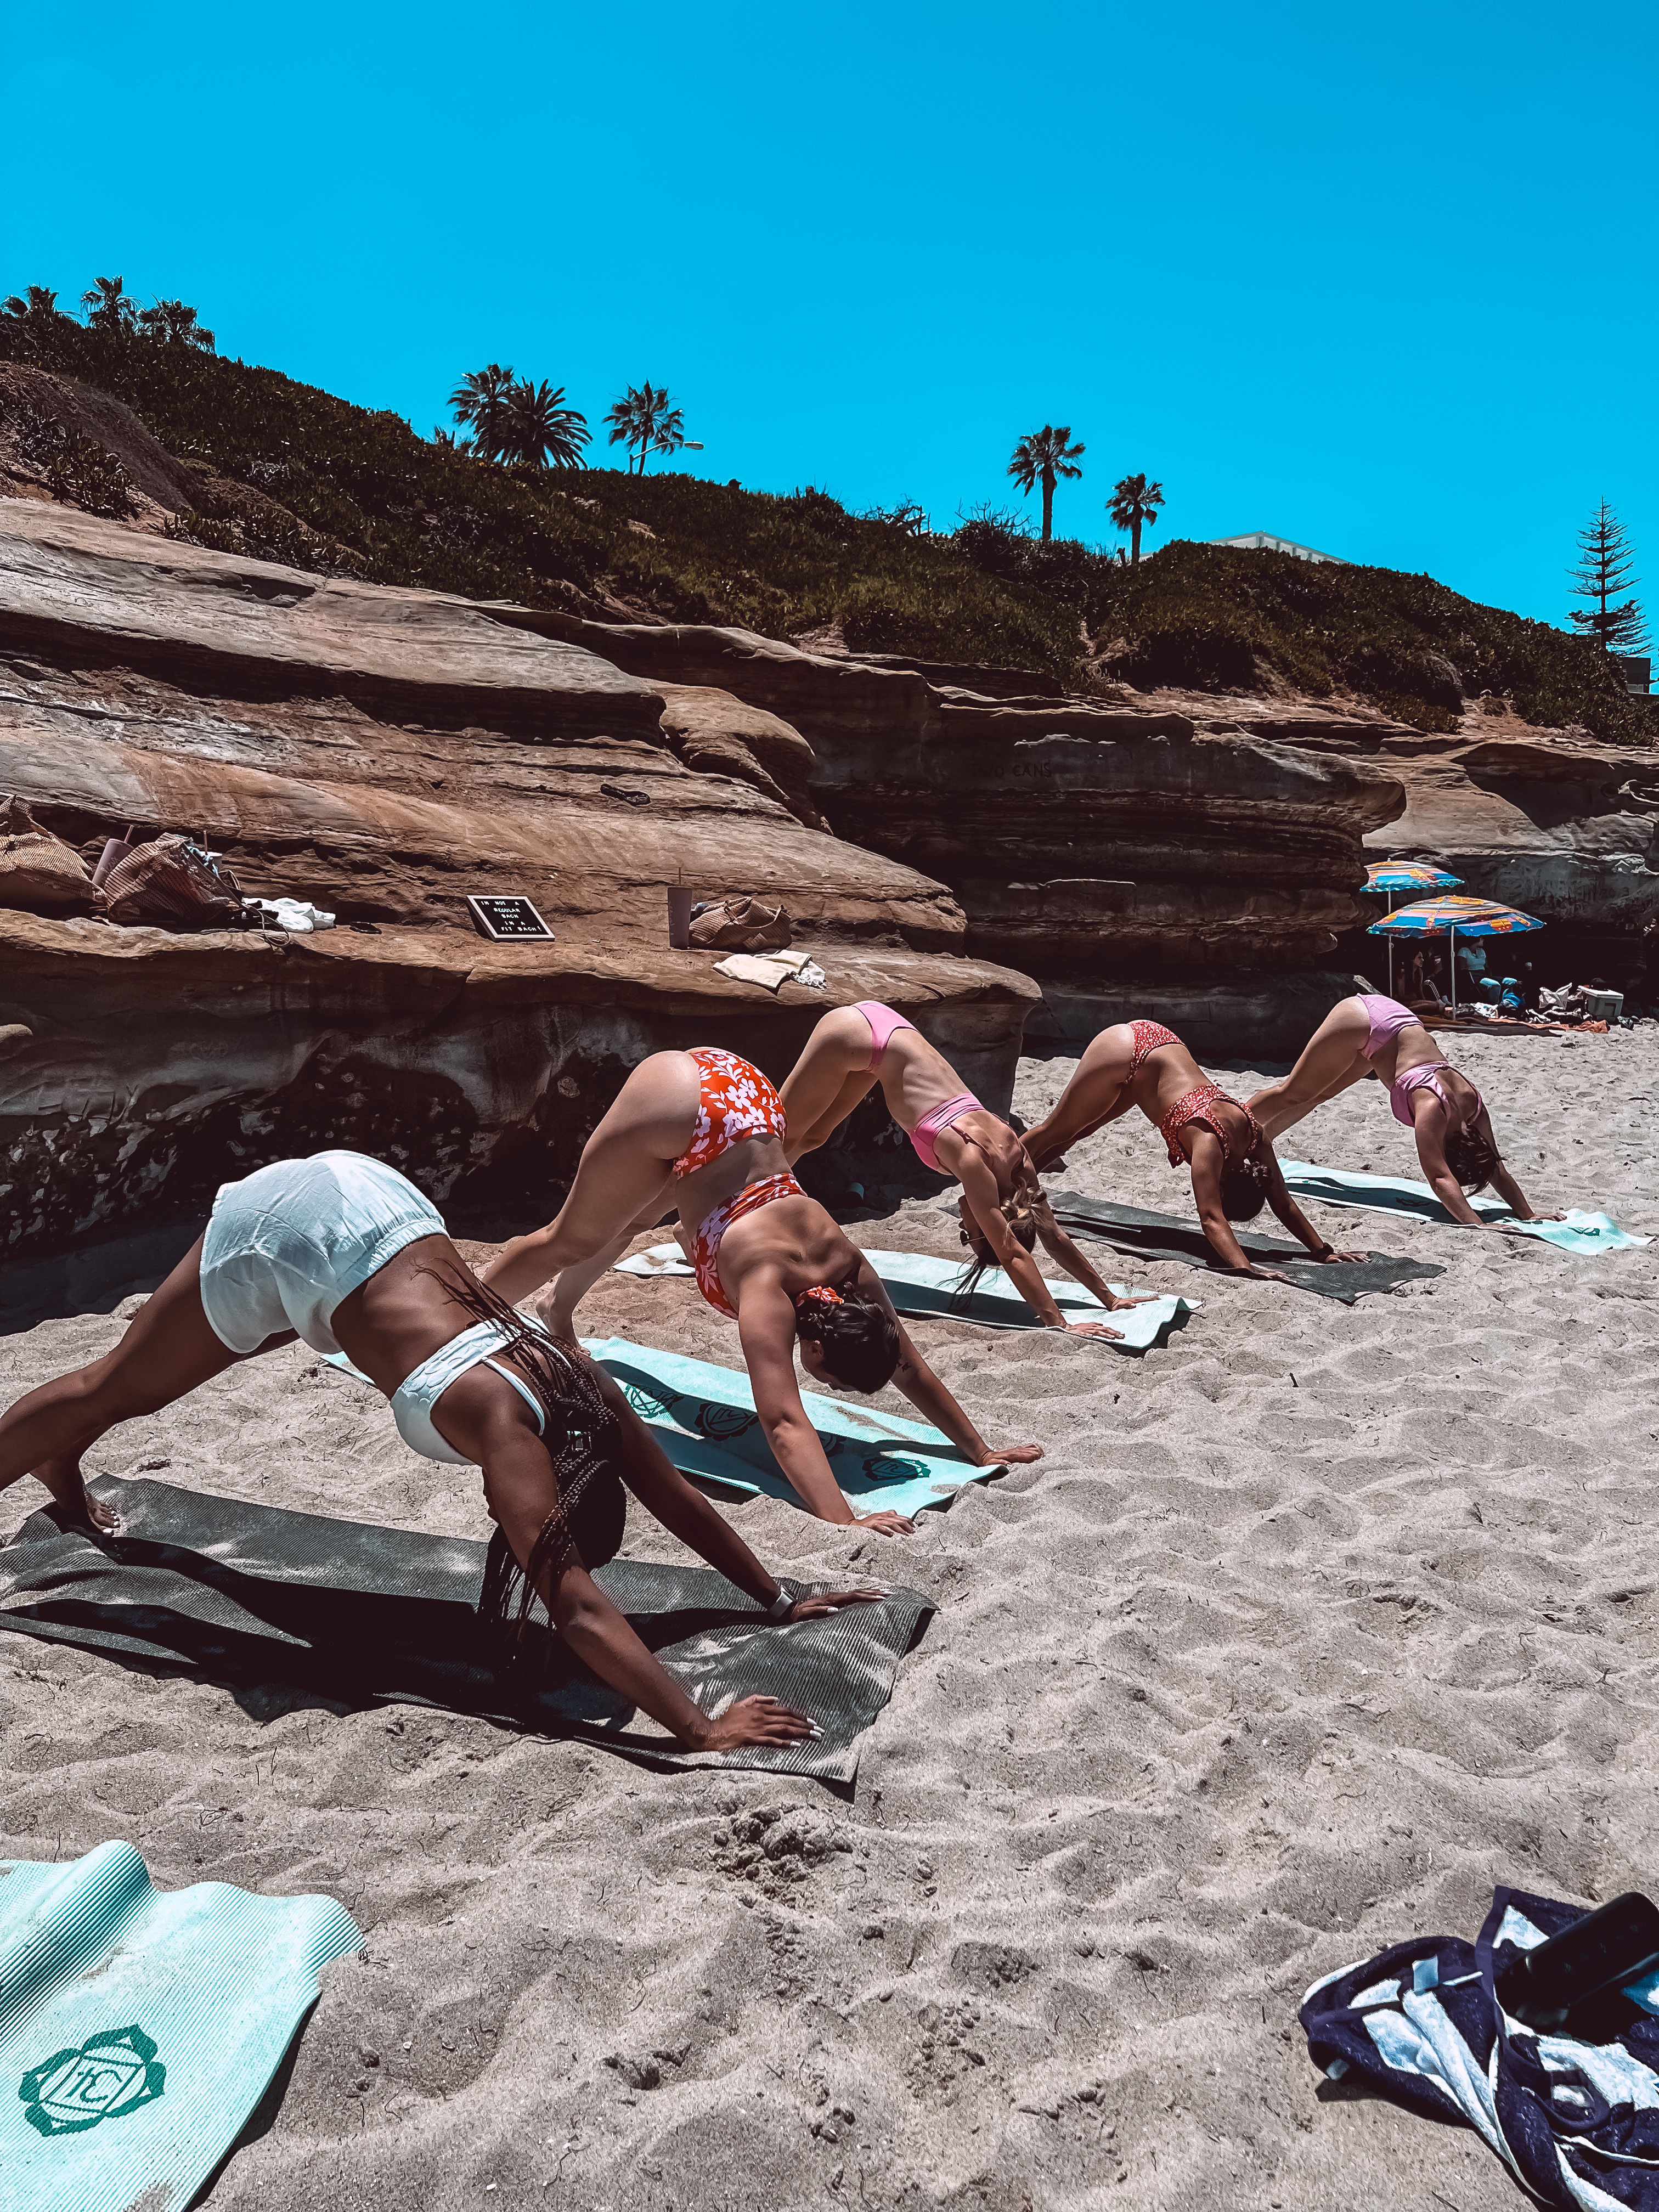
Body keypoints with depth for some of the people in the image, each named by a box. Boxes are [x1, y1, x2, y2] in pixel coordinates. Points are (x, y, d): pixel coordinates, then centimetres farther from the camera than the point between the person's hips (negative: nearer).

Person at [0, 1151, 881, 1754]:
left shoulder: (581, 1389, -14)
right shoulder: (510, 1428, -32)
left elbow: (681, 1502, -3)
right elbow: (578, 1608, -38)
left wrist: (782, 1601, -1)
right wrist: (703, 1731, -40)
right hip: (287, 1233, -7)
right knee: (116, 1388, 15)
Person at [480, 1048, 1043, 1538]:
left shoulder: (850, 1268, -14)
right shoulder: (768, 1291, -31)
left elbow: (911, 1370, -2)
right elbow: (784, 1425, -40)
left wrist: (980, 1452, 1)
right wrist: (844, 1522, -48)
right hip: (678, 1103, -6)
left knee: (631, 1222, 29)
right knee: (573, 1241, 10)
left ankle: (557, 1310, 56)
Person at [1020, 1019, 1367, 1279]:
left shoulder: (1255, 1136, -16)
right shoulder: (1210, 1143, -34)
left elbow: (1284, 1205, -8)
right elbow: (1211, 1218, -42)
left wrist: (1324, 1251, -10)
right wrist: (1244, 1268, -53)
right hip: (1124, 1050, -7)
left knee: (1080, 1129, 27)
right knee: (1058, 1130, 11)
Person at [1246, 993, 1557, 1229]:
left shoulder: (1473, 1105, -17)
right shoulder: (1432, 1107, -35)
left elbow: (1498, 1171, -9)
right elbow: (1440, 1180, -41)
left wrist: (1529, 1215, -15)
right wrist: (1477, 1224, -48)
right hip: (1362, 1021, -7)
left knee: (1317, 1095, 22)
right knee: (1294, 1094, 5)